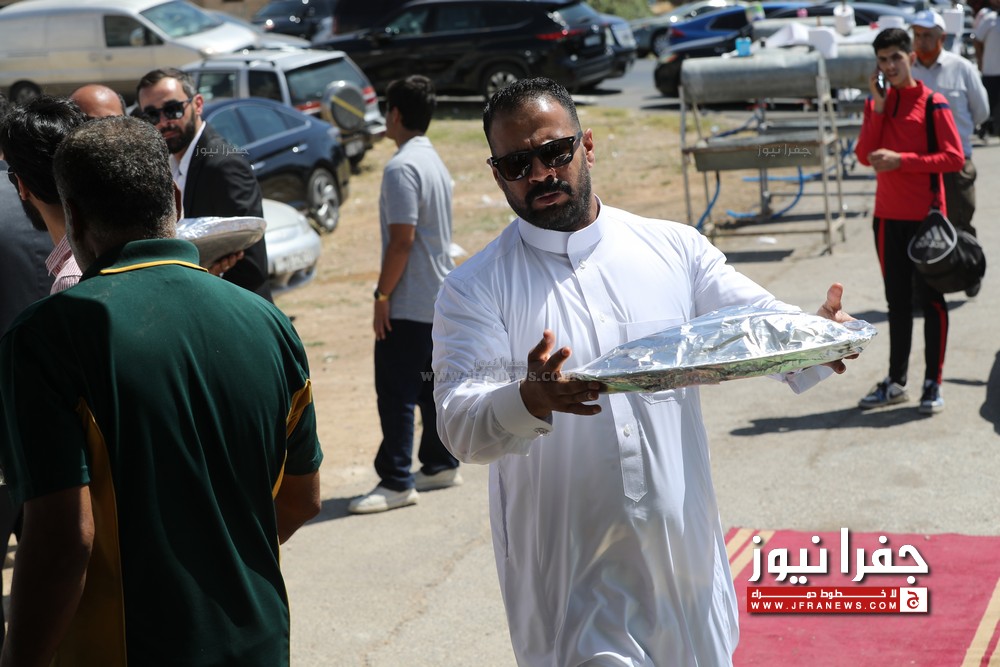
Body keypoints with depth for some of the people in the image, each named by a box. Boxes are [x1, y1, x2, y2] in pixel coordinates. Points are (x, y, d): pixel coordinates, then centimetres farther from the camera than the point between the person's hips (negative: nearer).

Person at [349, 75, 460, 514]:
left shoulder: (401, 168, -17)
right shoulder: (435, 162, 13)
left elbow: (402, 239, -22)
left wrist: (382, 295, -16)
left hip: (408, 302, -10)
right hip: (439, 297, 10)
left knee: (396, 391, -6)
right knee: (431, 385, 16)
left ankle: (396, 481, -4)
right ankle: (441, 465, 23)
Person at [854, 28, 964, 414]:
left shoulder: (932, 103, -7)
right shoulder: (876, 103, 9)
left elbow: (955, 158, -13)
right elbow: (864, 156, -1)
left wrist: (901, 160, -19)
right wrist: (878, 108, -8)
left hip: (925, 216, -5)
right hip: (887, 215, 5)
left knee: (929, 298, 1)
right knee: (897, 300, 12)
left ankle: (933, 384, 7)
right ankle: (895, 382, 20)